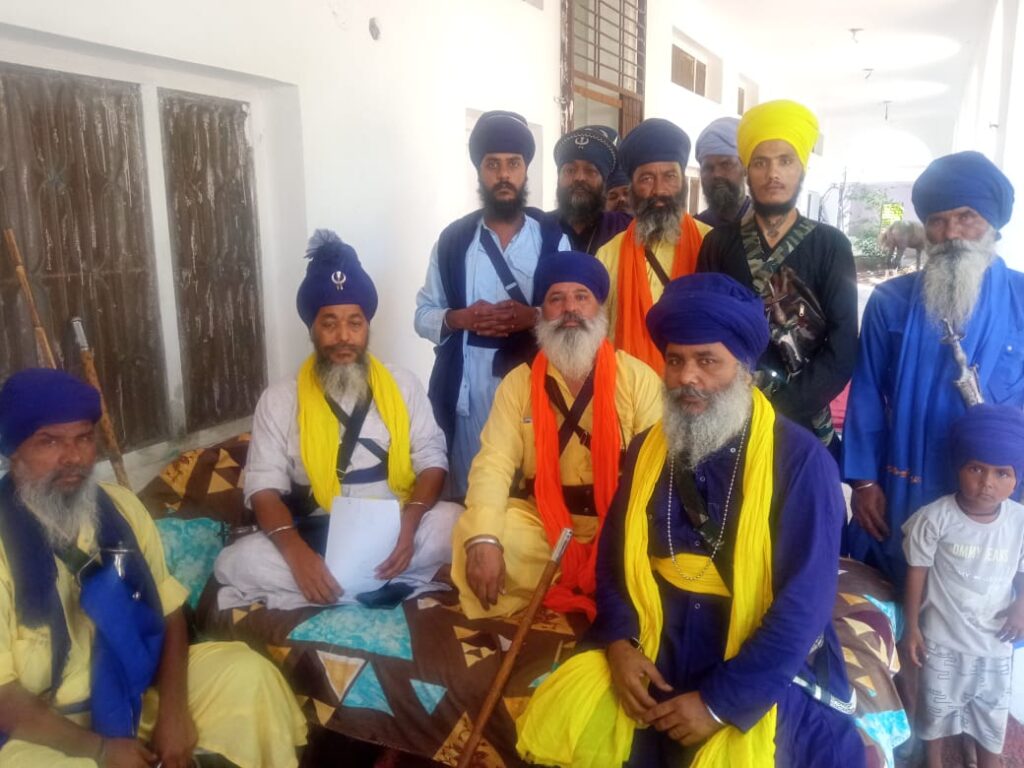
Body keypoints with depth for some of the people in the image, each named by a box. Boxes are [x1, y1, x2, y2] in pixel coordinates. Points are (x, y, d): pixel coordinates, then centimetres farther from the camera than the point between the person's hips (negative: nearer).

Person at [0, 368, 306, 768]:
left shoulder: (121, 506, -2)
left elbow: (169, 611, 2)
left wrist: (173, 709, -10)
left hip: (135, 688, 4)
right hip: (44, 729, -4)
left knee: (245, 671, -11)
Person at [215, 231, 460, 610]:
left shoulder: (403, 385, 6)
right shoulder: (279, 399, 3)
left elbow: (432, 460, 3)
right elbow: (264, 487, -4)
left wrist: (409, 524, -18)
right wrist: (296, 553, -24)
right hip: (315, 539, 0)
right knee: (236, 562, -28)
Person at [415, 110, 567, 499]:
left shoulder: (553, 237, 3)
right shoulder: (453, 239, 7)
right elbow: (423, 314, 10)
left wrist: (533, 317, -15)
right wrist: (460, 318, -10)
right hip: (469, 390, 1)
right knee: (471, 491, 5)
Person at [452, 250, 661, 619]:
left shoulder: (638, 378, -2)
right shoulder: (518, 382, 3)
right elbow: (494, 463, -8)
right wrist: (483, 538, -27)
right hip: (540, 521, 2)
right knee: (470, 533, -22)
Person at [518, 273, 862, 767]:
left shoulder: (800, 461, -13)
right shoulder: (648, 448, 3)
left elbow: (805, 603, -16)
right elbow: (613, 553, 9)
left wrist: (722, 703, -17)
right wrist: (619, 643, -7)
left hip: (759, 671, -3)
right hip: (658, 652, 4)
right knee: (550, 727, -10)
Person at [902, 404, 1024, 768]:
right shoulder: (936, 517, -21)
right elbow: (917, 572, -9)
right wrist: (912, 626, -5)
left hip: (994, 640, 2)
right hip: (942, 637, -1)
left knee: (992, 713, 19)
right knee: (936, 708, 19)